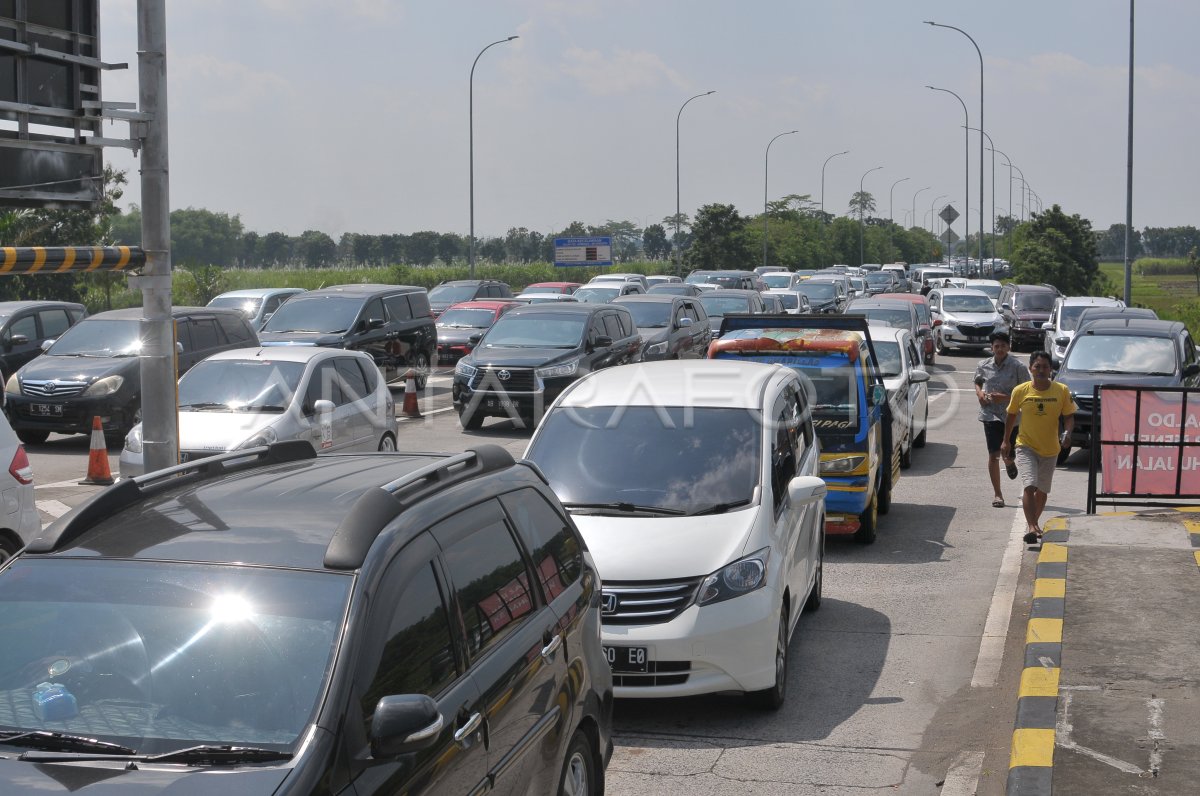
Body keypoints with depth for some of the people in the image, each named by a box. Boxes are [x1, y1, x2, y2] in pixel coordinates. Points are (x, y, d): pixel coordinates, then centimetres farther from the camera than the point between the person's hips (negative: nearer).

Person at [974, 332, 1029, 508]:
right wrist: (979, 393, 0)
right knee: (993, 455, -6)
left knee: (1009, 454, 5)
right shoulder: (983, 366, 3)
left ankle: (1009, 462, 46)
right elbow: (978, 382, 22)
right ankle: (997, 493, 4)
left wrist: (1005, 397, -17)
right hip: (991, 414, 1)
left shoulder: (1018, 367, -7)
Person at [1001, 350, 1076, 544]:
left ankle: (1033, 523, 33)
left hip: (1050, 449, 2)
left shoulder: (1061, 391, -7)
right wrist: (1006, 441, 12)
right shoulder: (1020, 391, -7)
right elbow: (1012, 416, 7)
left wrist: (1067, 433, -21)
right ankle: (1032, 527, -21)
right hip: (1026, 446, -2)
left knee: (1042, 490, 14)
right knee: (1030, 486, -19)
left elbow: (1069, 416, -1)